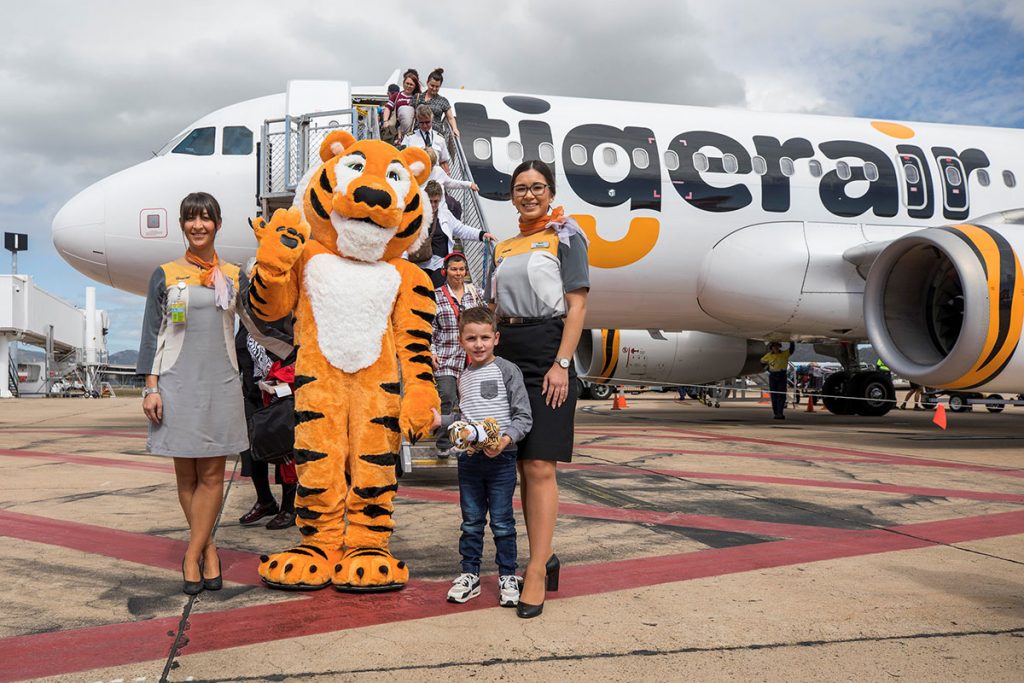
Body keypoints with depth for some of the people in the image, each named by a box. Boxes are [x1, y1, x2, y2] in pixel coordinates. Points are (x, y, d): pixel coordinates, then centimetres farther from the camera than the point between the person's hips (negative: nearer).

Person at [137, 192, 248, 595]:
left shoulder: (232, 276, 10)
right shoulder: (165, 275, 6)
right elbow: (153, 334, 3)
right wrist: (151, 388, -3)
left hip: (221, 384, 1)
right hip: (178, 383, -1)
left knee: (212, 474, -3)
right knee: (186, 474, 3)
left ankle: (192, 555, 5)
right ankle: (207, 549, 15)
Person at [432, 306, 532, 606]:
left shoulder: (507, 371, -7)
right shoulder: (463, 377, 11)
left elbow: (523, 416, -9)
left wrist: (506, 439, -23)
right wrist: (442, 420, 9)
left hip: (501, 458, -5)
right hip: (469, 457, 5)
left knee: (502, 522, 3)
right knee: (471, 522, 13)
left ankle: (507, 576, 17)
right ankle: (470, 574, 23)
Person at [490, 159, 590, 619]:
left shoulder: (564, 236, 2)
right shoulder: (503, 248, 19)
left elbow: (577, 304, -6)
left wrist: (561, 364, -16)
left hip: (547, 352, -6)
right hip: (507, 354, 6)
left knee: (539, 467, -11)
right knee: (521, 467, 8)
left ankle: (536, 573, -8)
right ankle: (544, 557, 20)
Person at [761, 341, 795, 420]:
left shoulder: (785, 354, 1)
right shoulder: (769, 356, 5)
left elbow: (792, 349, -14)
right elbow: (762, 361, 19)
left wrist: (791, 342, -30)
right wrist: (768, 369, 9)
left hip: (782, 376, -1)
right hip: (772, 376, 1)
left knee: (781, 395, -7)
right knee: (774, 396, 3)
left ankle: (780, 413, -10)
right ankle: (776, 413, 8)